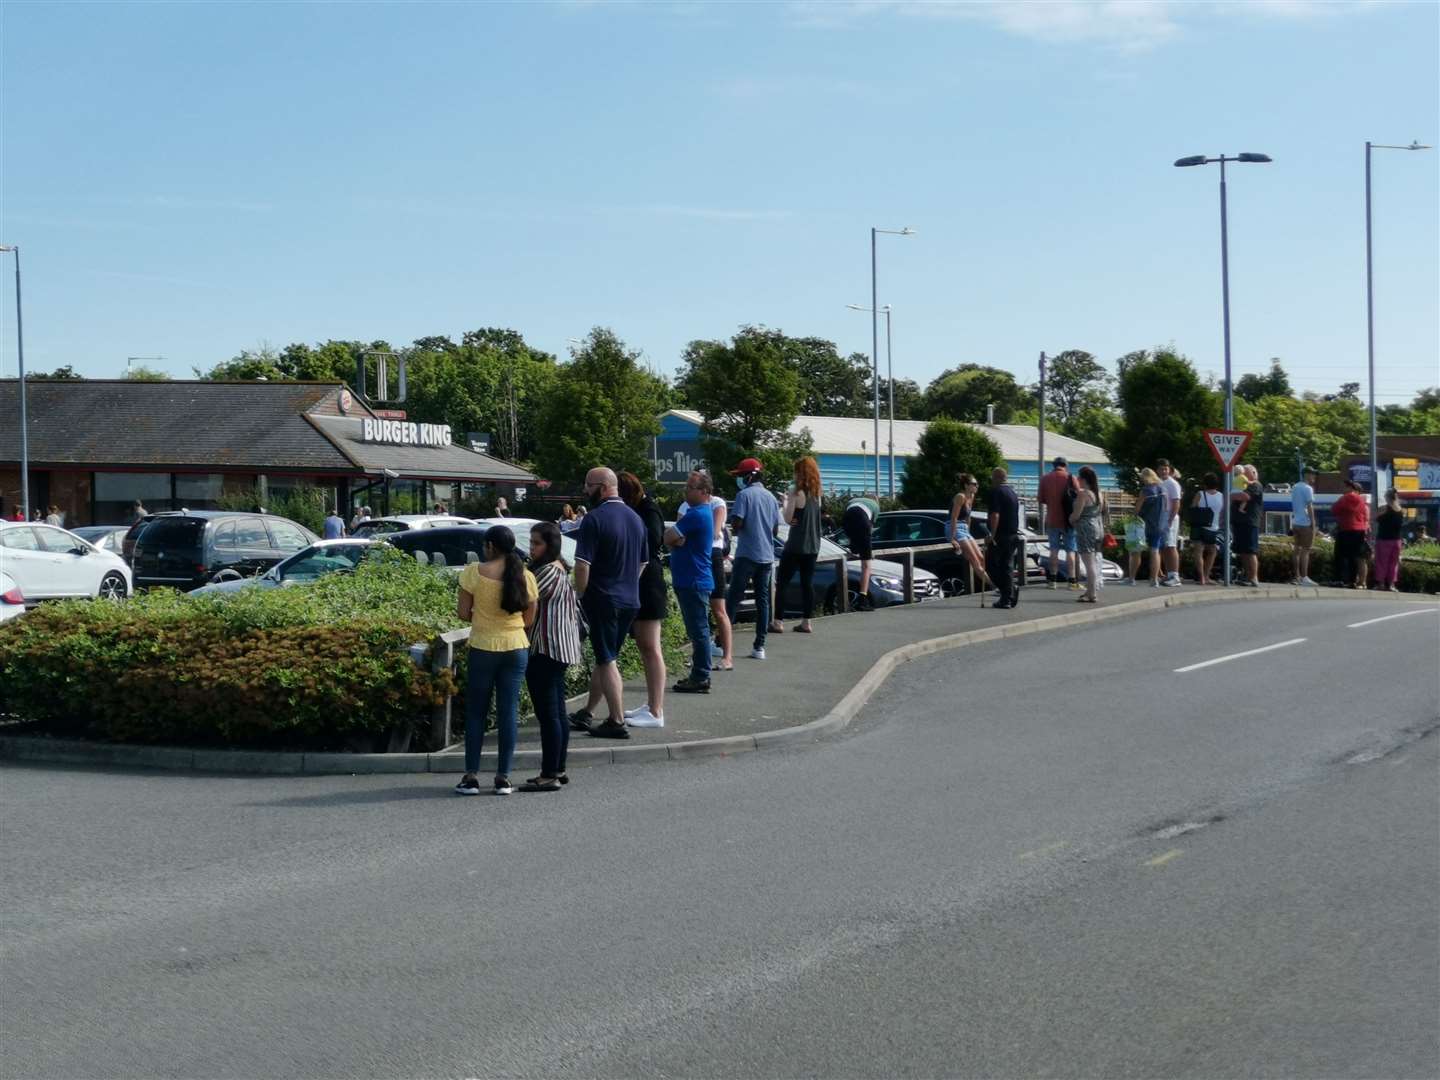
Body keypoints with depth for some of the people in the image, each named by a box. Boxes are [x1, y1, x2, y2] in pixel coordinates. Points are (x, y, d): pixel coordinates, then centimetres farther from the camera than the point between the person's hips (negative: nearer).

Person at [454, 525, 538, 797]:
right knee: (509, 712, 7)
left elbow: (463, 612, -7)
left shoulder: (474, 571, -9)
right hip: (516, 649, 2)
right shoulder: (526, 577, -2)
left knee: (476, 713, 7)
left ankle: (471, 777, 7)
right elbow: (529, 619, 4)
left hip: (482, 648, -2)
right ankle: (503, 777, 8)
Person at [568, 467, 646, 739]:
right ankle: (586, 714, 25)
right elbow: (642, 563, 18)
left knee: (607, 661, -1)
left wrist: (580, 596, -8)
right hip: (630, 600, 7)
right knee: (605, 658, 16)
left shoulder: (595, 519, -15)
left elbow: (583, 566, -19)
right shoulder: (635, 518, 10)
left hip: (603, 600, -7)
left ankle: (617, 722, -1)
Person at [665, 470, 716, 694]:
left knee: (698, 630, -7)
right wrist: (677, 540, -4)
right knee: (698, 630, 13)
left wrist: (674, 539, 4)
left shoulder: (696, 514, -18)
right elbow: (671, 539, 16)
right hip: (689, 581, 10)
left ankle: (700, 679, -4)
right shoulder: (703, 511, 15)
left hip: (694, 582, -10)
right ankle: (699, 675, 19)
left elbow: (668, 537, -16)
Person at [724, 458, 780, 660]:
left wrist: (736, 529, 5)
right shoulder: (771, 497, 11)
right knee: (763, 600, 7)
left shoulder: (744, 495, -9)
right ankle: (759, 646, 5)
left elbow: (737, 523, -16)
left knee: (734, 598, -2)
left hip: (747, 555, -6)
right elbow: (775, 528, 14)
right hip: (767, 556, 6)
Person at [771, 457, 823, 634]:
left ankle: (777, 622, -4)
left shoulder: (796, 492, -12)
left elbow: (788, 518, -11)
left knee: (781, 584, 0)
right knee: (807, 584, 8)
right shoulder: (816, 494, 9)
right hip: (812, 546, 6)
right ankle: (806, 623, 7)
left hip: (795, 546, -6)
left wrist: (784, 503, 5)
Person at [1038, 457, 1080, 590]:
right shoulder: (1070, 478, -6)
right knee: (1071, 550, 2)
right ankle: (1072, 581, -2)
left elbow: (1041, 500, 4)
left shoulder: (1045, 479, 1)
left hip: (1052, 520, 2)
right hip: (1068, 519, -2)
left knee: (1054, 549, 12)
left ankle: (1052, 580, 8)